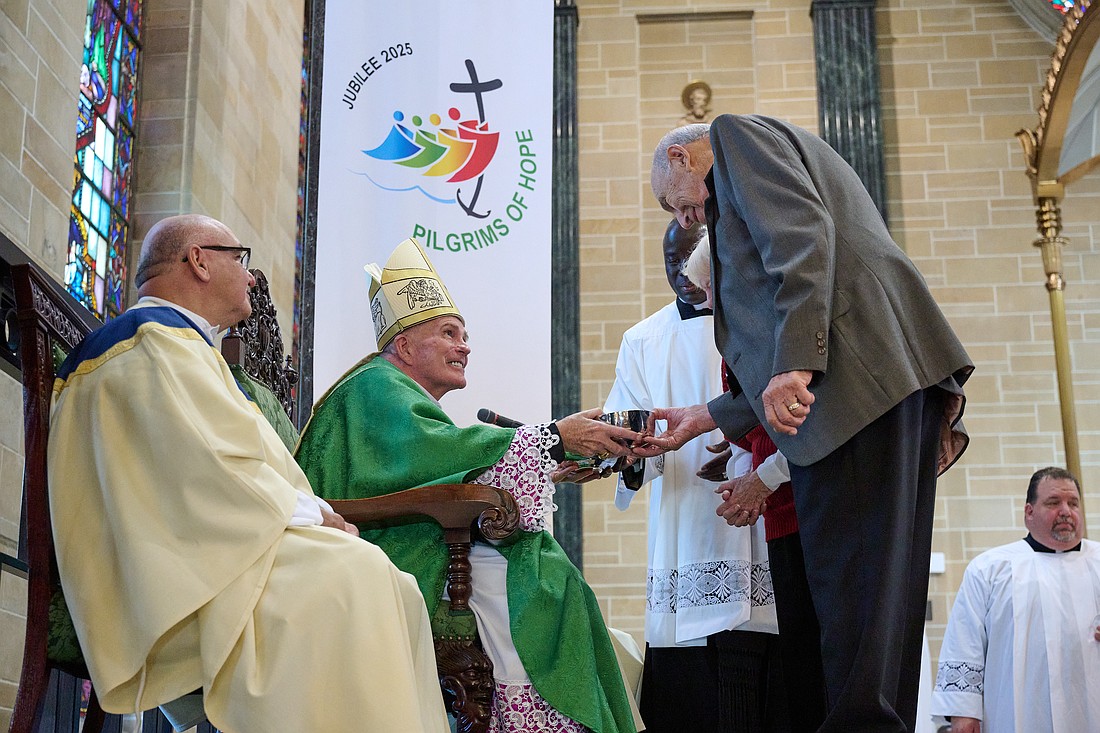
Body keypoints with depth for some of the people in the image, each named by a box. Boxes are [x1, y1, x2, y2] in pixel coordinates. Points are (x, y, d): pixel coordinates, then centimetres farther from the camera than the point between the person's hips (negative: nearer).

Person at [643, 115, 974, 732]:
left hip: (854, 376, -10)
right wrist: (709, 418, 32)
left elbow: (801, 232, -11)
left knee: (848, 583, -14)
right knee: (880, 595, 5)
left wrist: (792, 363, -21)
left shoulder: (737, 133, 11)